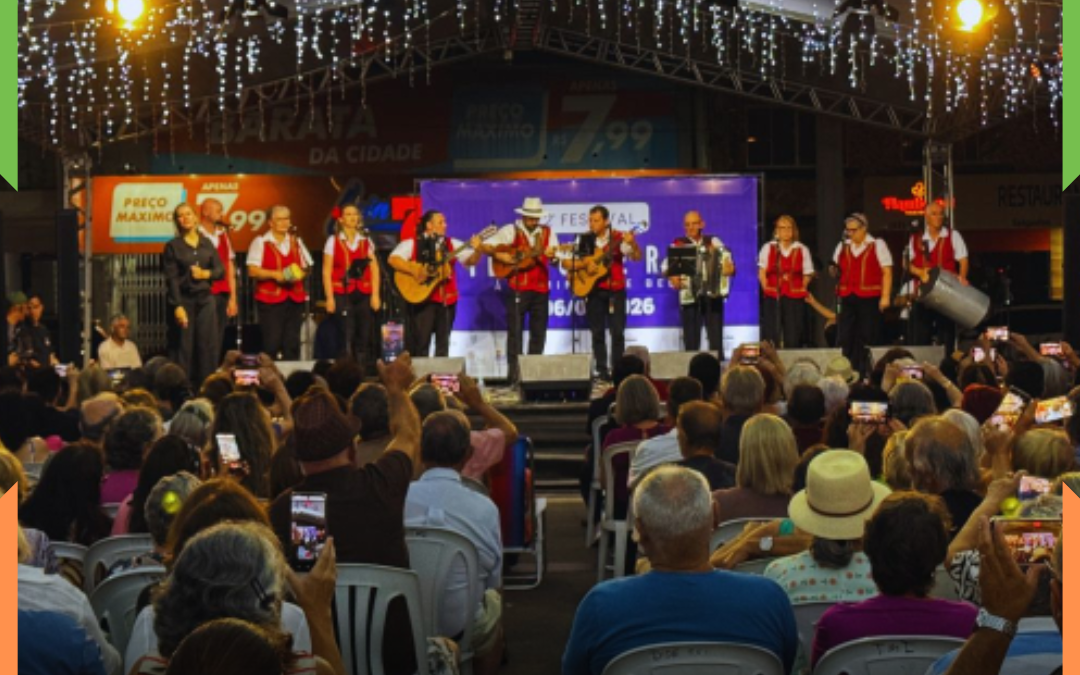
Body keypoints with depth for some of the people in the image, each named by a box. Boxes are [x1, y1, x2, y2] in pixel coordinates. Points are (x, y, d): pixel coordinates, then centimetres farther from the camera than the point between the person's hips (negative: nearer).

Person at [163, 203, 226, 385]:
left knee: (208, 345, 2)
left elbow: (220, 270, 11)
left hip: (205, 299, 4)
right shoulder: (173, 246, 0)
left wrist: (206, 274, -10)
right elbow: (171, 278, -6)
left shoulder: (207, 244, 11)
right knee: (184, 347, -3)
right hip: (184, 299, -3)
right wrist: (178, 306, -15)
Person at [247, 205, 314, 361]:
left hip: (295, 297, 5)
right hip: (270, 299, -5)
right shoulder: (261, 242, 1)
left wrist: (300, 273, -5)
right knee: (272, 343, -9)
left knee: (292, 342, 4)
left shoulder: (296, 242, 17)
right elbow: (252, 270, -7)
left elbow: (307, 266, 17)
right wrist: (274, 274, -18)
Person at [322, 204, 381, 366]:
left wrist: (375, 295, 0)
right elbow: (326, 271, 1)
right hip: (342, 294, -3)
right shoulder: (333, 241, 4)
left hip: (364, 294, 3)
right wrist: (329, 298, -6)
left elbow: (374, 269, 9)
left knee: (364, 336, 0)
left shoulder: (366, 241, 11)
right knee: (347, 336, -7)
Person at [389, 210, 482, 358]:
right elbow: (393, 259, -9)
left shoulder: (452, 245, 12)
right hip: (422, 298, -3)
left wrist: (477, 250, -15)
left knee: (443, 342, 6)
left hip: (446, 298, 4)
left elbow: (470, 260, 6)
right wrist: (414, 271, -20)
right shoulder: (412, 244, 1)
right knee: (421, 341, -3)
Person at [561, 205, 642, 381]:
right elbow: (565, 263, 0)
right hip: (593, 290, 2)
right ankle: (602, 370, 9)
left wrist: (632, 244, -31)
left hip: (615, 290, -2)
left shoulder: (618, 238, -3)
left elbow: (637, 257, -11)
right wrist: (585, 263, -15)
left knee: (618, 331, -5)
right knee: (597, 332, 4)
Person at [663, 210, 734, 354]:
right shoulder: (678, 245, 7)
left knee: (716, 337, -2)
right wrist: (671, 276, -18)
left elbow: (727, 262, 7)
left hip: (713, 295, 1)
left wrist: (729, 268, -15)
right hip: (689, 297, -1)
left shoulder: (714, 242, 11)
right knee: (691, 338, -2)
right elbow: (666, 266, 1)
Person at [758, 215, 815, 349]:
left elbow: (807, 275, 5)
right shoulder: (768, 248, 5)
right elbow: (762, 272, 8)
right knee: (772, 337, -1)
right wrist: (766, 289, -2)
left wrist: (800, 290, -4)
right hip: (772, 298, 0)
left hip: (795, 299, 0)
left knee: (793, 338, -1)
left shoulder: (802, 250, 4)